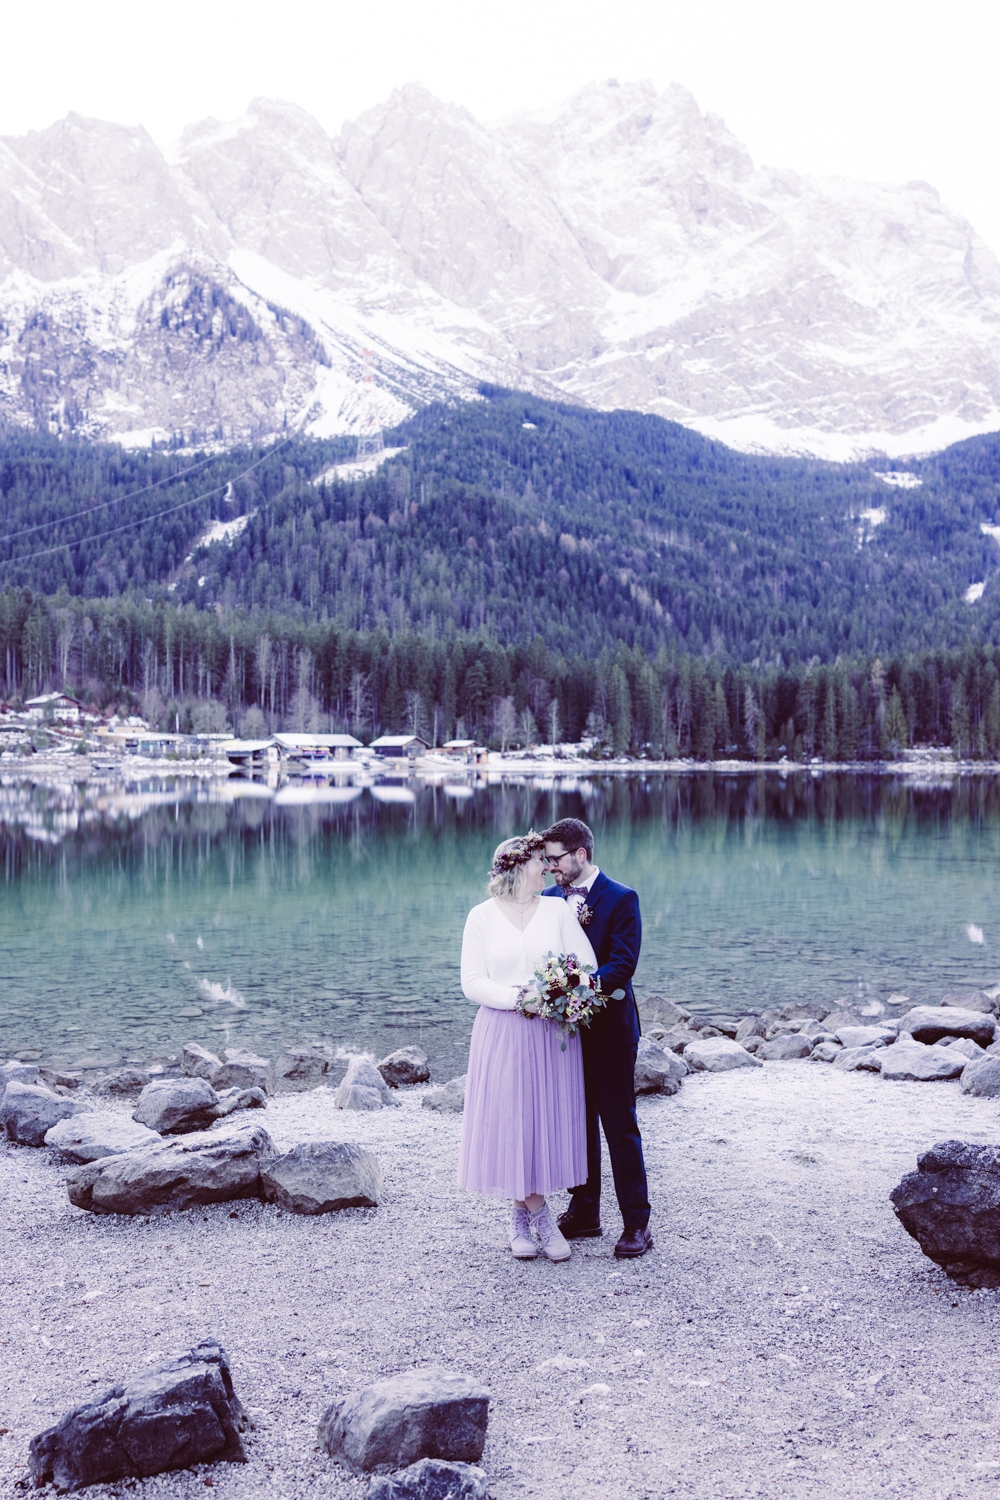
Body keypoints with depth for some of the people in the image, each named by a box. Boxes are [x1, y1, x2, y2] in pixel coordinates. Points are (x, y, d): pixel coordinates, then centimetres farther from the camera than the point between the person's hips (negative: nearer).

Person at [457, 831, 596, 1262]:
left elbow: (586, 965, -1)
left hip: (552, 1033, 2)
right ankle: (539, 1216, 13)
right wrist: (514, 996, -19)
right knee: (509, 1123, 0)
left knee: (547, 1120, 3)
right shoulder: (482, 917, 1)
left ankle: (523, 1216, 17)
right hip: (502, 1033, -1)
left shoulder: (558, 910, 5)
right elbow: (472, 981, -4)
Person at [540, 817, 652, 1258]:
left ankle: (637, 1223, 8)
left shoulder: (621, 899, -10)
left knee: (620, 1127, 0)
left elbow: (623, 962, -17)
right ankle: (584, 1212, 26)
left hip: (608, 1029, -6)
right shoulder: (551, 898, 8)